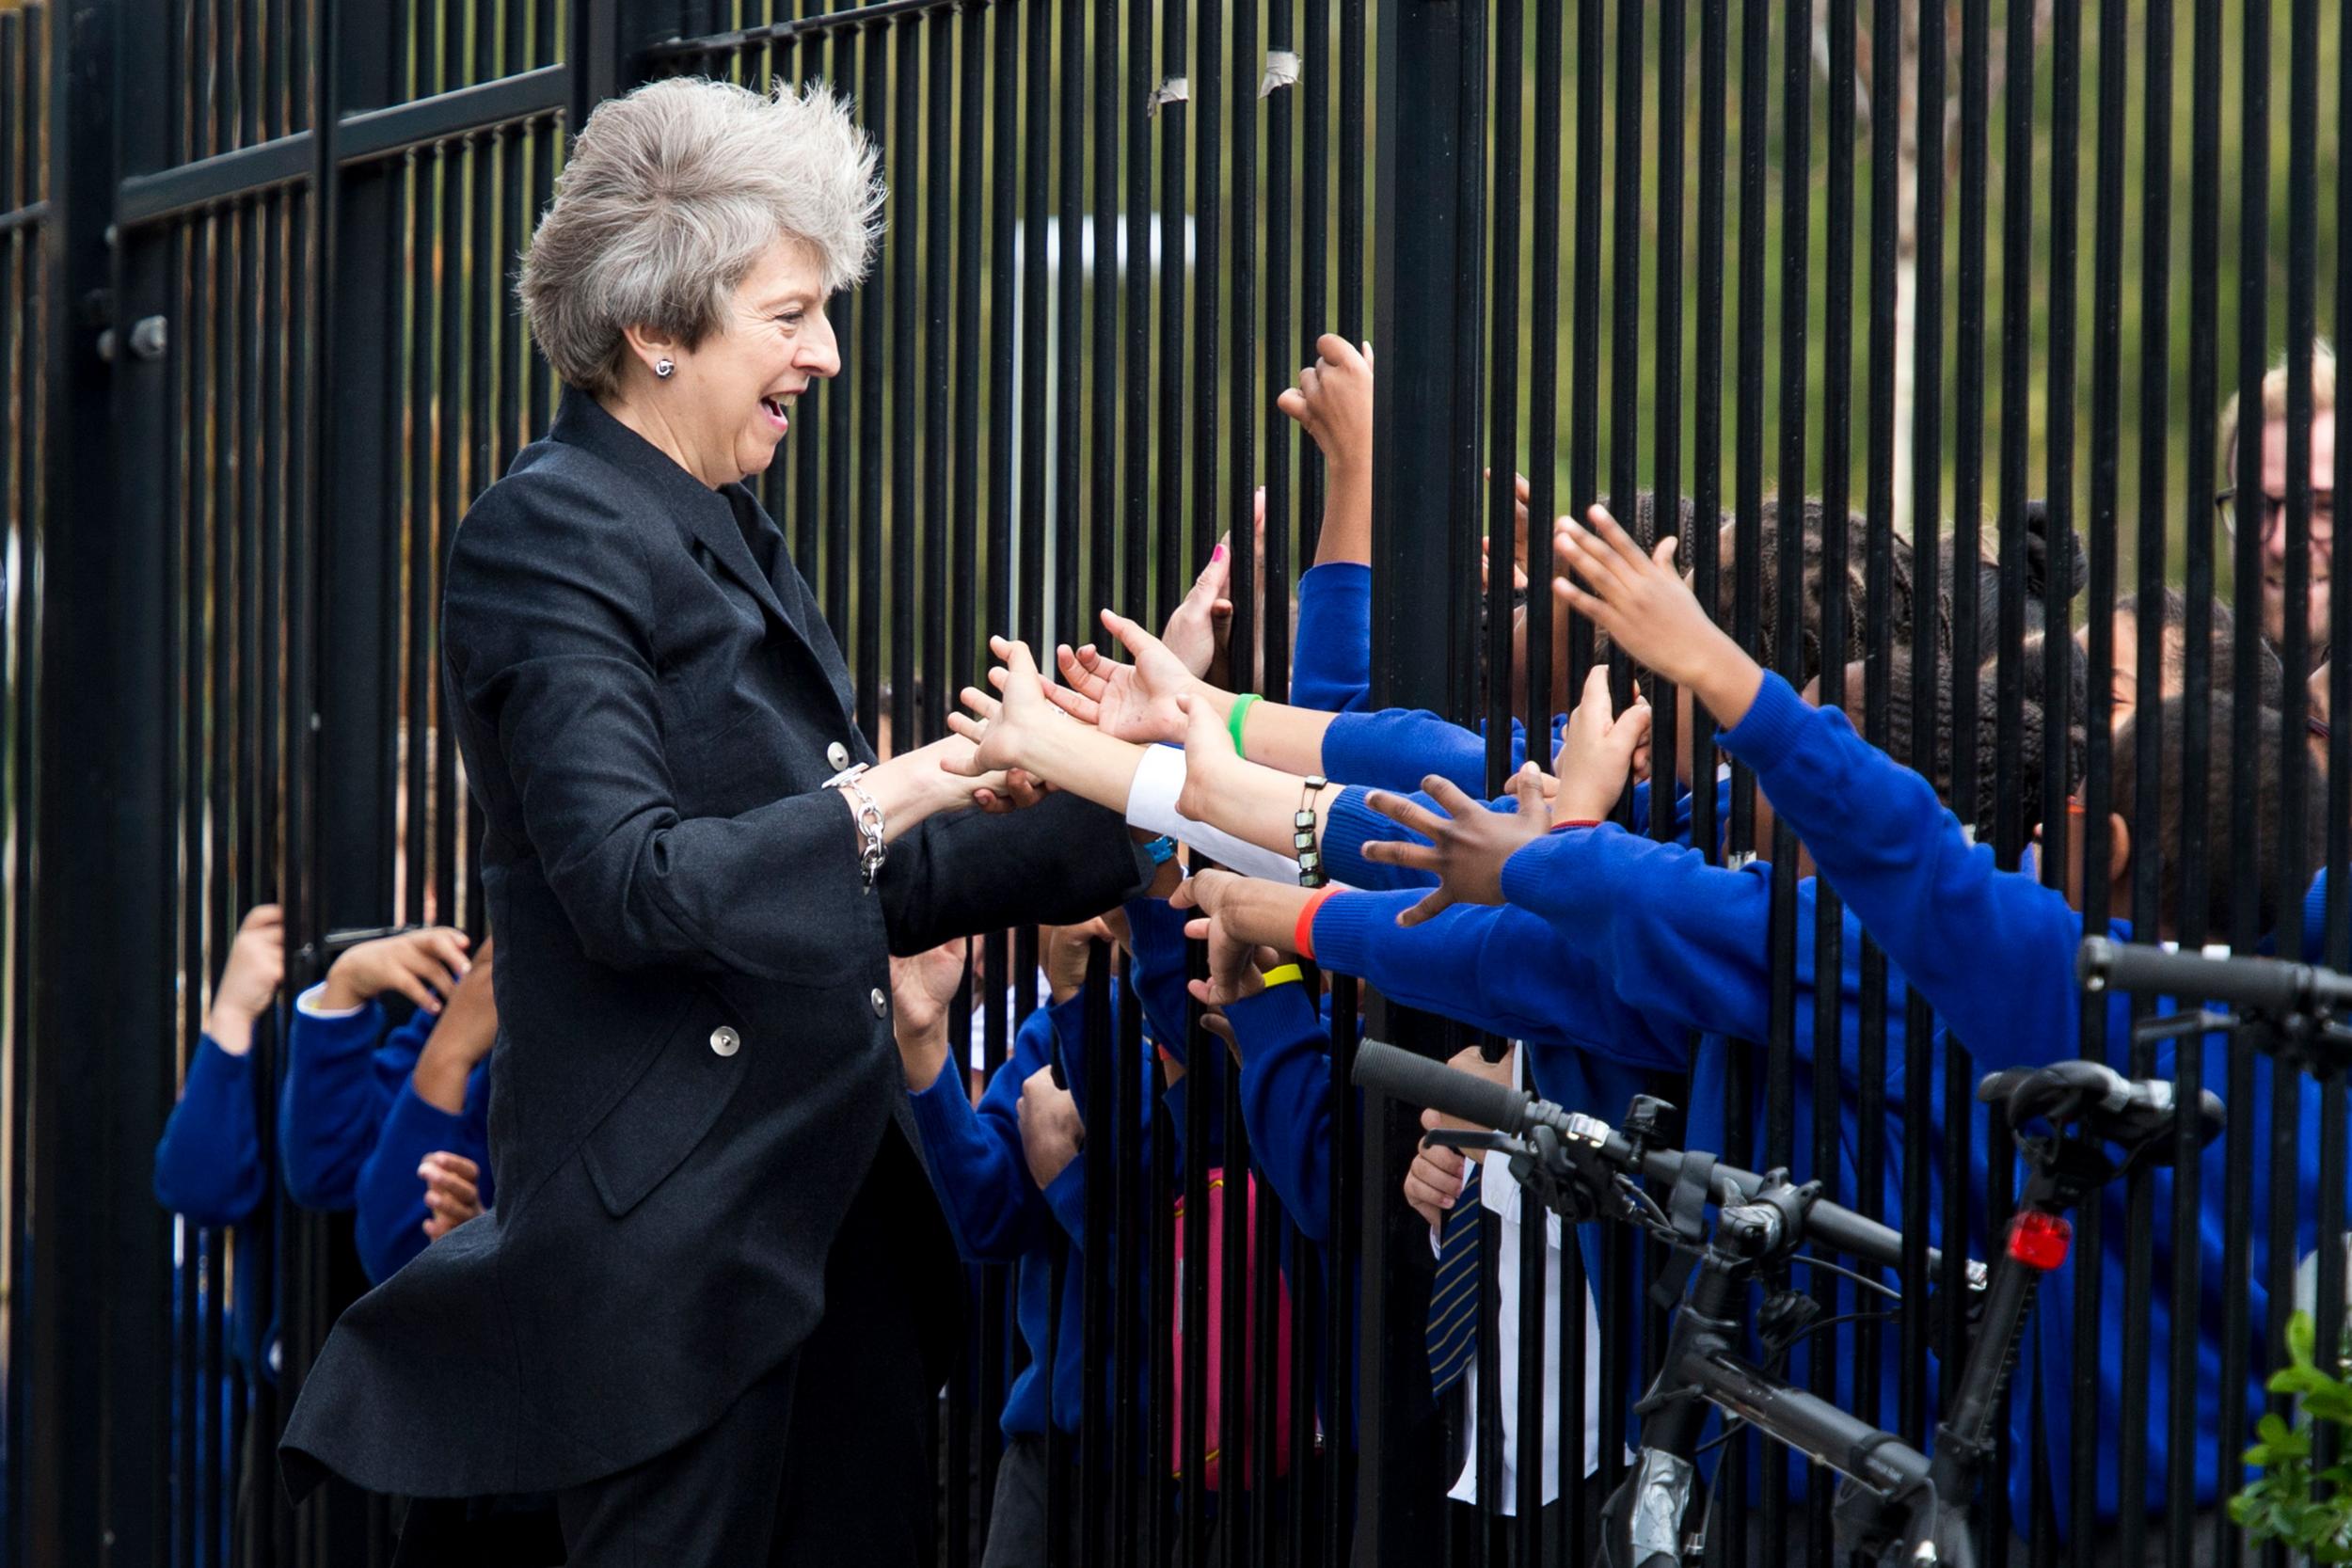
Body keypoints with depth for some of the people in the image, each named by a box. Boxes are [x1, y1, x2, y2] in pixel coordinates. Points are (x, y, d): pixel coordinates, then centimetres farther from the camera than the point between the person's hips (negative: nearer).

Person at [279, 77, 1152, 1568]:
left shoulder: (735, 537, 18)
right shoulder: (550, 533, -10)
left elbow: (858, 886, 18)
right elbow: (628, 885, -19)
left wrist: (1119, 810, 14)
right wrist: (881, 797, -18)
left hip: (835, 1197, 9)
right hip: (675, 1220, -9)